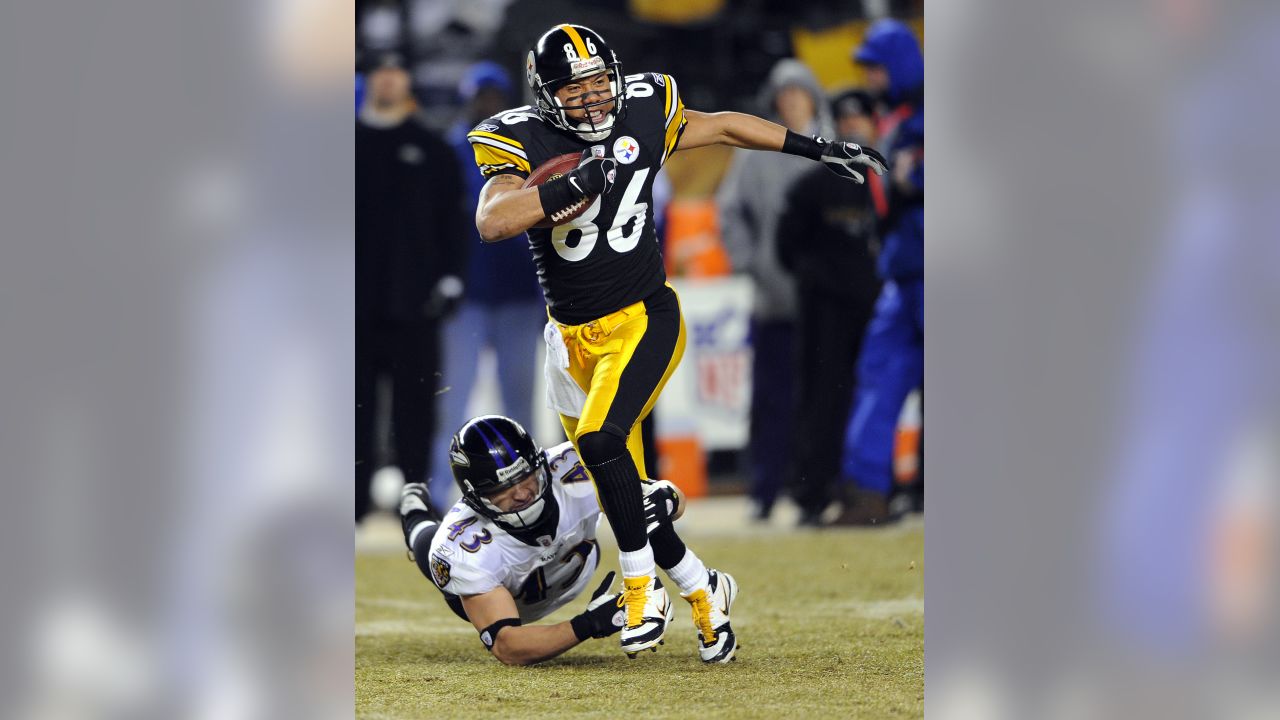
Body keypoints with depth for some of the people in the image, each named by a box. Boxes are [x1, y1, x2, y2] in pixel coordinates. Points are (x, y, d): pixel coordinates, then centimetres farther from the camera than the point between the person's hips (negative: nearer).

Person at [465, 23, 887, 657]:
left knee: (600, 440, -26)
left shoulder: (642, 117, -3)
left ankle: (642, 583, -11)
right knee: (625, 493, 4)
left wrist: (818, 150, 19)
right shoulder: (524, 143, -10)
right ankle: (697, 588, 25)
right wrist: (576, 186, -35)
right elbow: (491, 222, -27)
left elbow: (722, 127, 15)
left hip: (645, 319, -2)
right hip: (576, 337, 2)